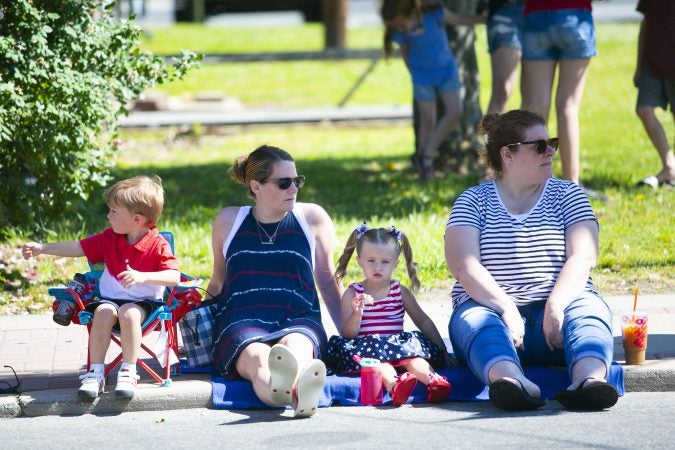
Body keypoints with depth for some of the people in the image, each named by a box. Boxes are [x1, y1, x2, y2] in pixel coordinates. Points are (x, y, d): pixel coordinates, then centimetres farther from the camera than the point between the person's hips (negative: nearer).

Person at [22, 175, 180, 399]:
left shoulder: (157, 244, -9)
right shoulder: (110, 238, 8)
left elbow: (174, 277, -19)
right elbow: (79, 248, 13)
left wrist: (142, 276, -33)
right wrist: (42, 248, 11)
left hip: (144, 302, -4)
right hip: (111, 298, 4)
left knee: (129, 313, -36)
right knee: (104, 311, -30)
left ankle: (128, 372, -28)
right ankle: (95, 372, -27)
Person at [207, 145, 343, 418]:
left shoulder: (312, 217, 15)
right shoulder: (228, 221, 16)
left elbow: (328, 282, 20)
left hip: (298, 321, 0)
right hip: (242, 323, 0)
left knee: (296, 345, -40)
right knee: (258, 357, -39)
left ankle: (302, 389, -76)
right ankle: (277, 386, -77)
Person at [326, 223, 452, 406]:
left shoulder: (400, 291, 16)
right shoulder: (353, 293, 10)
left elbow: (422, 320, 19)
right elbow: (347, 334, 2)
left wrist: (442, 351, 13)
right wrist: (356, 314, -19)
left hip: (397, 344, 2)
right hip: (365, 348, -2)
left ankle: (433, 380, -56)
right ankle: (393, 384, -65)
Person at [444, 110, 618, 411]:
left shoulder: (567, 195, 14)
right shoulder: (473, 201, 10)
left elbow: (583, 257, -2)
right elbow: (463, 265, -6)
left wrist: (555, 306, -21)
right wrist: (506, 309, -23)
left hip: (557, 306, 1)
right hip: (492, 305, -1)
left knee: (588, 311, -31)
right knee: (478, 322, -34)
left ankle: (589, 380, -62)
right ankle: (511, 381, -66)